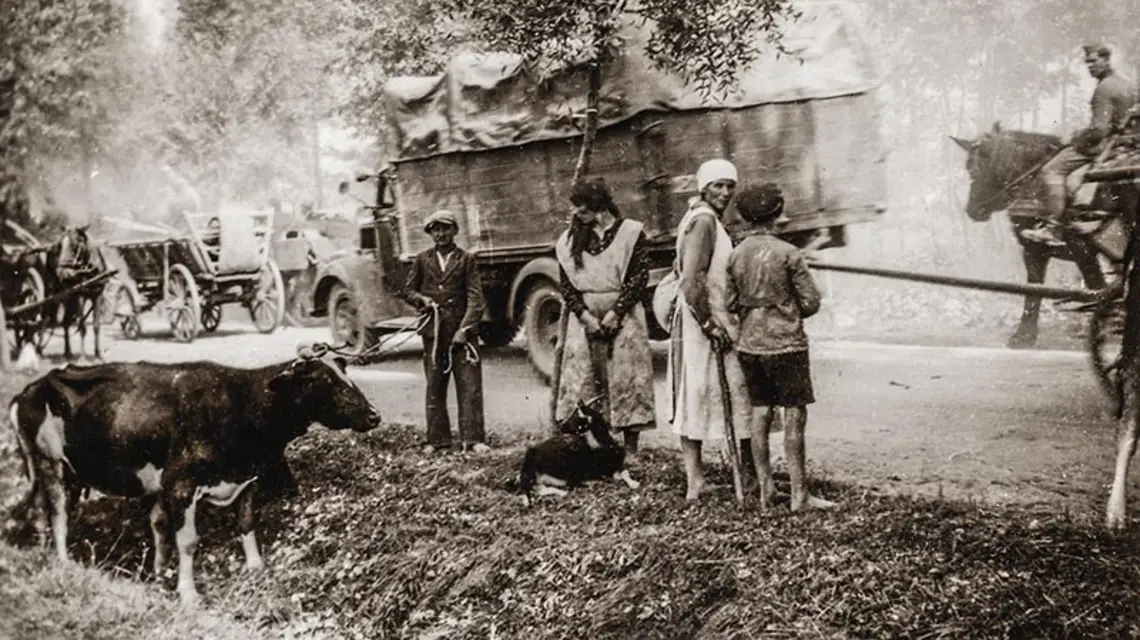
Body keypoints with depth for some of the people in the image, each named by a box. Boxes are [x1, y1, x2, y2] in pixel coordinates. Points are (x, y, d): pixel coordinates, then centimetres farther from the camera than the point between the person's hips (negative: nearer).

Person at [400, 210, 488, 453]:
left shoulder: (466, 260, 3)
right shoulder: (422, 260, 10)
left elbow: (475, 298, -3)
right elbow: (408, 290, 16)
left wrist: (464, 329, -13)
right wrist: (421, 299, -7)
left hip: (461, 330, -2)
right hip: (433, 331, 2)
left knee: (470, 385, -6)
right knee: (434, 387, 7)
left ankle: (472, 439, -3)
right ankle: (437, 439, 14)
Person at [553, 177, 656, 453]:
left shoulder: (631, 232, 2)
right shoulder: (570, 239, 12)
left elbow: (639, 277, -5)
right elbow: (566, 284, 7)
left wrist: (615, 313, -13)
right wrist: (585, 315, -8)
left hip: (622, 317, -3)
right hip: (584, 319, 3)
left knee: (626, 380, -5)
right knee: (582, 381, -2)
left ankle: (631, 450, 0)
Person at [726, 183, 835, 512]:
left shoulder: (735, 255, 1)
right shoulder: (787, 253, -11)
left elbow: (730, 303, 6)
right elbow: (811, 302, -8)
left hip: (749, 345, 5)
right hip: (785, 343, -5)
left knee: (760, 413, 11)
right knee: (794, 416, 0)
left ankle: (765, 488, 15)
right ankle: (799, 494, 2)